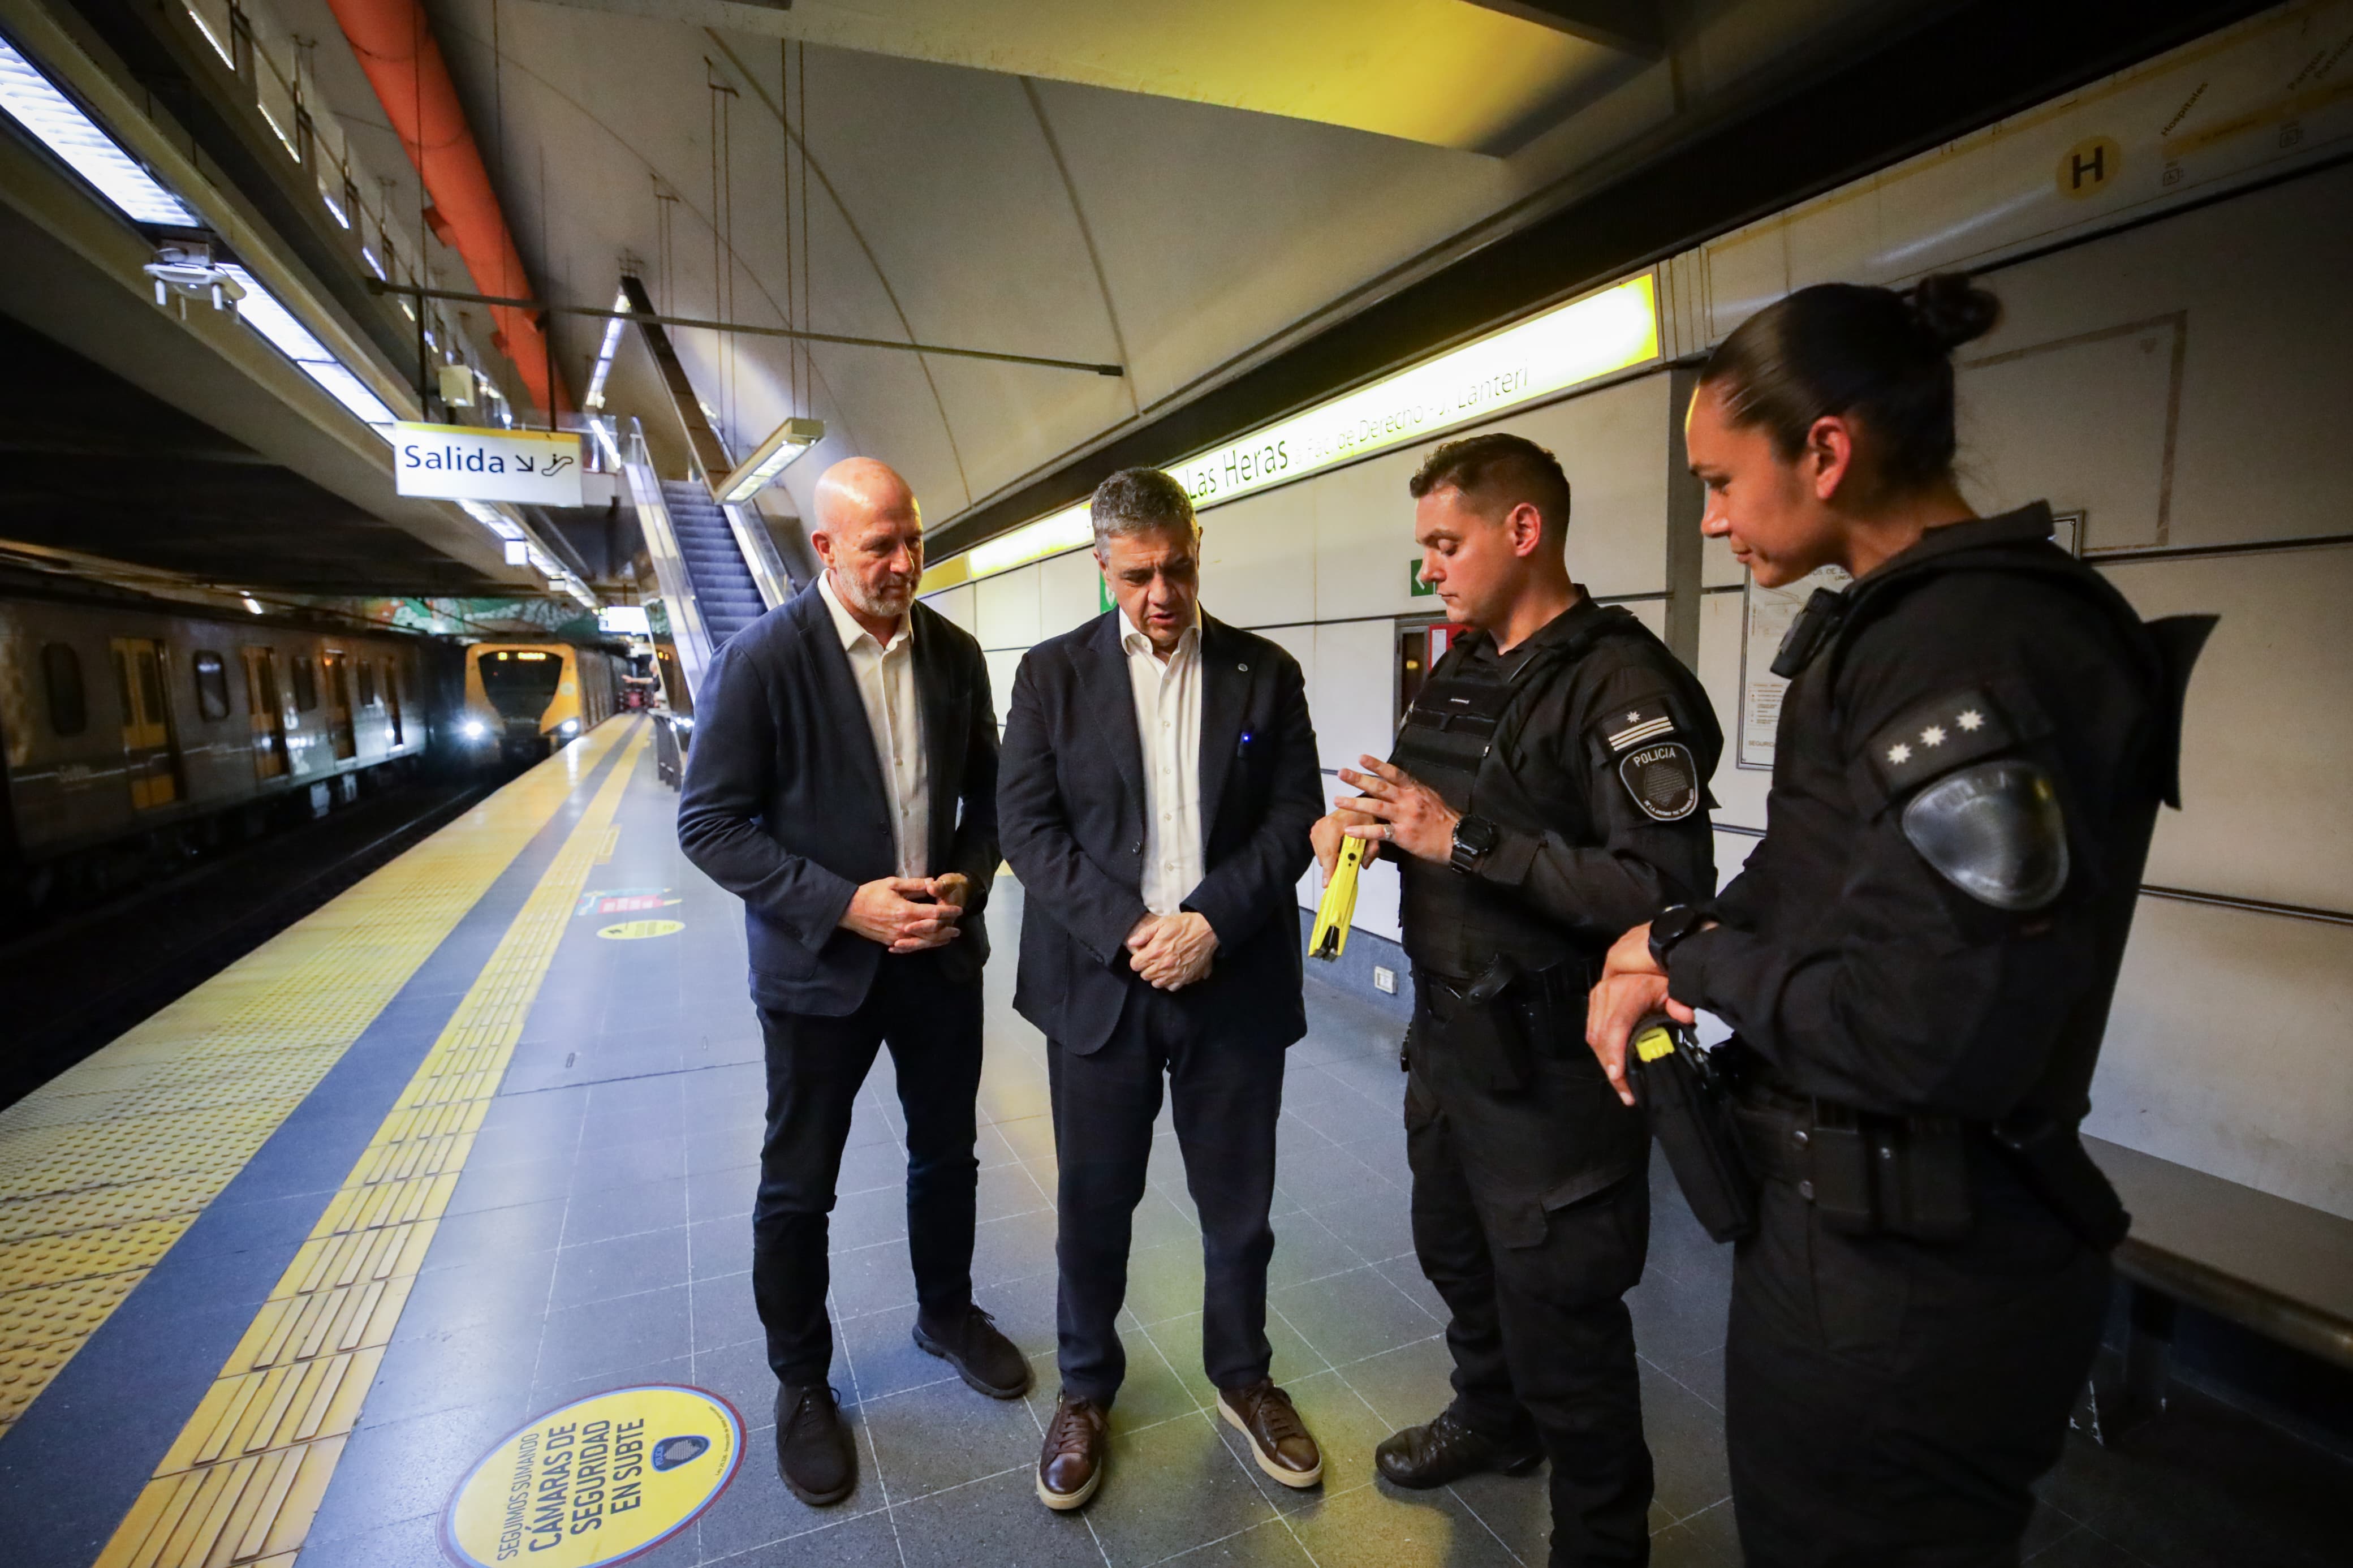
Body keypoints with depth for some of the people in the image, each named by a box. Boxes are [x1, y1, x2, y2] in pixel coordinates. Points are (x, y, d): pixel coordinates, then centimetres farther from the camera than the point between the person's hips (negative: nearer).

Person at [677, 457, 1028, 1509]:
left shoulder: (955, 654, -1)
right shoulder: (762, 658, -14)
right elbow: (710, 822, -14)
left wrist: (968, 878, -10)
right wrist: (845, 904, -21)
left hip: (940, 950, 4)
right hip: (820, 961, -4)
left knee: (947, 1155, 20)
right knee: (798, 1186, 13)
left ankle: (946, 1314, 46)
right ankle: (800, 1382, 37)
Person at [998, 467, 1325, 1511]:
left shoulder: (1266, 673, 3)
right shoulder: (1053, 672, 1)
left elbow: (1296, 819, -2)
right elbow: (1026, 824, -5)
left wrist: (1210, 922, -15)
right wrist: (1126, 932, -14)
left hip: (1235, 982, 1)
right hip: (1098, 982, 0)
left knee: (1239, 1205, 15)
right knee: (1094, 1205, 14)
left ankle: (1243, 1378, 41)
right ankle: (1086, 1391, 38)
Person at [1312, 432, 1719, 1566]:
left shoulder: (1622, 685, -19)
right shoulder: (1458, 670, 8)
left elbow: (1668, 891, -27)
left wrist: (1467, 840, -27)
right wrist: (1366, 822, -4)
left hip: (1549, 1066, -8)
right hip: (1446, 1034, 9)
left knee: (1559, 1322, 9)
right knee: (1455, 1254, 27)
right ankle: (1492, 1418, 55)